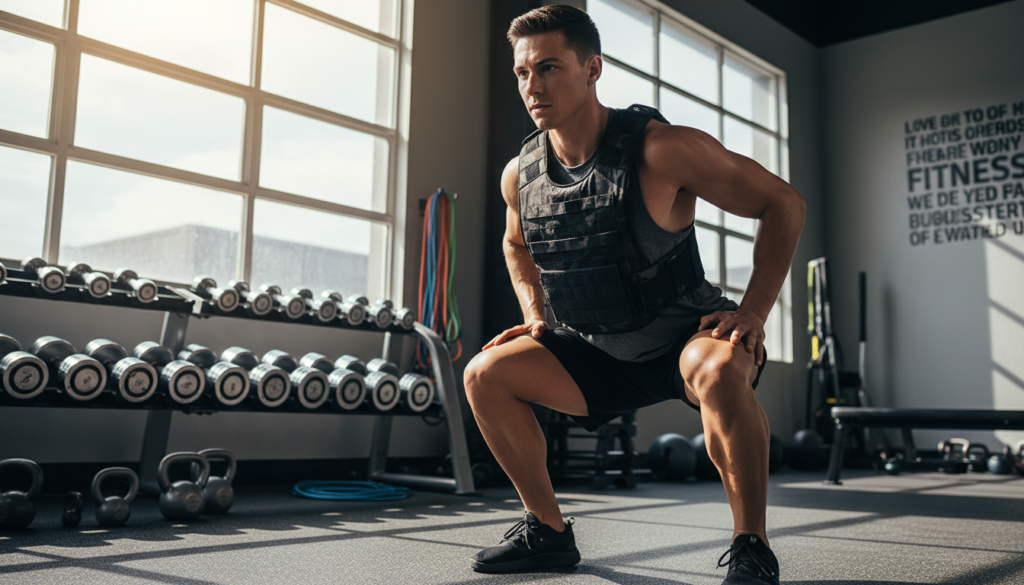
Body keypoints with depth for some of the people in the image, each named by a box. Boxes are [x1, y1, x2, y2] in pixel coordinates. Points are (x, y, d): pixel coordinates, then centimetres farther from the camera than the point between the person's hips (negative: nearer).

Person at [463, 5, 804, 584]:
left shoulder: (661, 150, -23)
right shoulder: (520, 175, -5)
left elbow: (783, 204, -15)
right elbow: (517, 245, 20)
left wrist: (754, 313, -21)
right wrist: (536, 318, 5)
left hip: (686, 335, -5)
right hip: (600, 352, 6)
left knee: (720, 371, -39)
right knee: (487, 374, -5)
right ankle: (549, 531, 9)